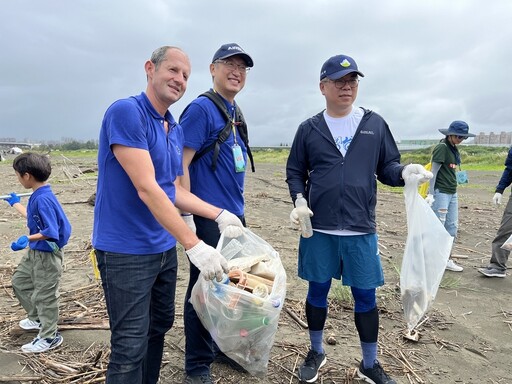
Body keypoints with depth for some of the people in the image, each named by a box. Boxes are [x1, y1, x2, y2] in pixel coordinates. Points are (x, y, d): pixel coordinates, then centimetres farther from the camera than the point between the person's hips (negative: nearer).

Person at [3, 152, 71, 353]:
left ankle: (49, 337, 21)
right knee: (19, 281, 27)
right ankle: (37, 318, 44)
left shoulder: (43, 199, -28)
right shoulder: (37, 196, 2)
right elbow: (32, 217, 22)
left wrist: (27, 239, -30)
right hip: (35, 251, 10)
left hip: (47, 254, -10)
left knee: (44, 295, 3)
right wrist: (15, 203, 35)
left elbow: (51, 232, -31)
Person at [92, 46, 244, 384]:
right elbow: (147, 189, -25)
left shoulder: (176, 129, 9)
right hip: (126, 251, -8)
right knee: (131, 345, 1)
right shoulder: (126, 112, -17)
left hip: (164, 248, 9)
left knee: (160, 327, 21)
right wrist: (194, 245, -26)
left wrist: (220, 214, 3)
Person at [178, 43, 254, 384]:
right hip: (207, 218, -8)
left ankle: (225, 347, 37)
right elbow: (180, 163, -17)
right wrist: (187, 215, -20)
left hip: (235, 216, 8)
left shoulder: (236, 113, 14)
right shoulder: (201, 108, -11)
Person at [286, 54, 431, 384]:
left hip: (361, 229, 0)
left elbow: (386, 167, 5)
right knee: (317, 291, 13)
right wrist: (299, 201, -10)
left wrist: (405, 171, -17)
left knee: (365, 296, 9)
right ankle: (317, 352, 35)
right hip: (318, 229, 0)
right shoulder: (309, 129, 4)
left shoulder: (375, 124, 4)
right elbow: (295, 172, 7)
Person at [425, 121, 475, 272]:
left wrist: (453, 189, 16)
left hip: (452, 193, 9)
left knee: (452, 227, 10)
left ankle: (447, 260, 19)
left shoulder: (453, 149, 13)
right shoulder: (442, 148, -11)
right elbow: (434, 172, -14)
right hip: (441, 192, -9)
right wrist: (430, 194, -17)